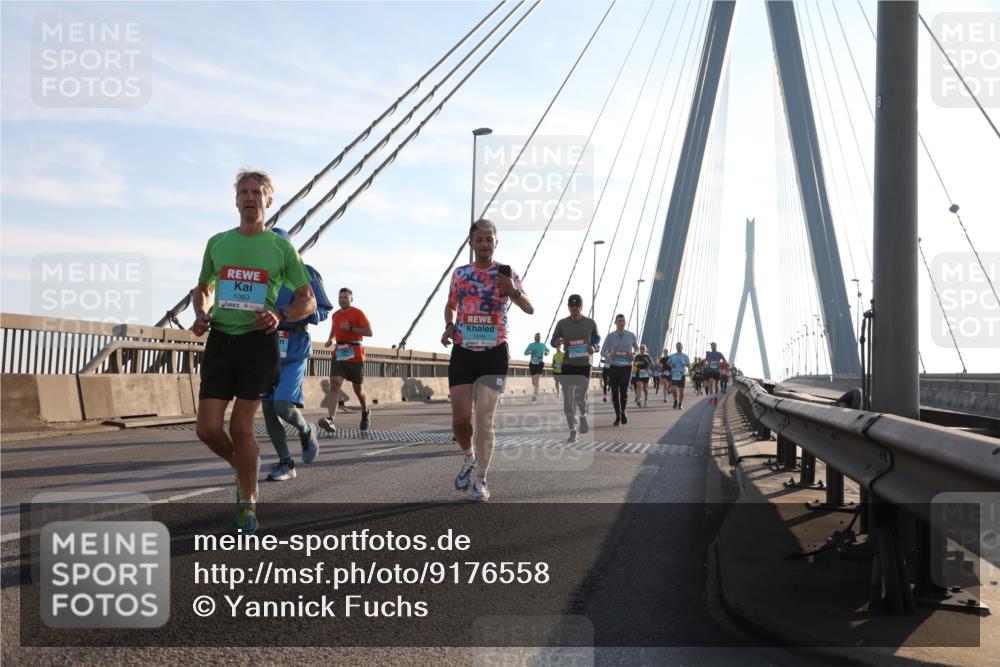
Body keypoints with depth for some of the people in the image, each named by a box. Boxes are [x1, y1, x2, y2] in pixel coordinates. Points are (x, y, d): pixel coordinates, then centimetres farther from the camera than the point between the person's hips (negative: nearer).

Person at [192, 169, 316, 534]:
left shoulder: (281, 247, 2)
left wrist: (281, 315, -14)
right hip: (219, 340, 3)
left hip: (258, 341, -3)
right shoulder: (217, 243, 10)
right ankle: (244, 468, 28)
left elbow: (308, 301, 5)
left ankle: (247, 507, 13)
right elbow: (202, 289, 24)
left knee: (241, 428, -4)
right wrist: (201, 314, 3)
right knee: (208, 428, -4)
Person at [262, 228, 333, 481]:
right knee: (268, 410, 2)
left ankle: (306, 431, 16)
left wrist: (304, 313, -18)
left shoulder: (306, 274, -2)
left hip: (295, 350, -4)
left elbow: (324, 310, 2)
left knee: (282, 405, -17)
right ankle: (286, 464, 15)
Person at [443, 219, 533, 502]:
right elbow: (450, 305, 22)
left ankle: (480, 480, 7)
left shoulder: (506, 273, -1)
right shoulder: (460, 273, 7)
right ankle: (469, 456, 29)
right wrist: (449, 326, 2)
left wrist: (513, 291, -24)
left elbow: (530, 309, -4)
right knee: (460, 419, -2)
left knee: (484, 420, -6)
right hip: (463, 353, 2)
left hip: (494, 354, -2)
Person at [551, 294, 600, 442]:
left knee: (580, 399, -10)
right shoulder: (562, 323, -1)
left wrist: (594, 346, -8)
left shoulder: (590, 323, 1)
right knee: (568, 401, -2)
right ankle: (572, 432, 8)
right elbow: (553, 340, 7)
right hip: (567, 365, 1)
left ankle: (583, 417, 25)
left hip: (584, 365, -1)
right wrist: (558, 342, -18)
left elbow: (597, 338, 15)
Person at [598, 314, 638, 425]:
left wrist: (633, 354, -6)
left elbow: (637, 349, 16)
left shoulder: (631, 335, 1)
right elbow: (603, 352, 3)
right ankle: (617, 415, 18)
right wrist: (609, 356, -19)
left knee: (623, 390, -16)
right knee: (614, 392, 3)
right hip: (614, 367, 1)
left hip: (626, 367, -1)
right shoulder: (610, 336, -2)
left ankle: (623, 412, 9)